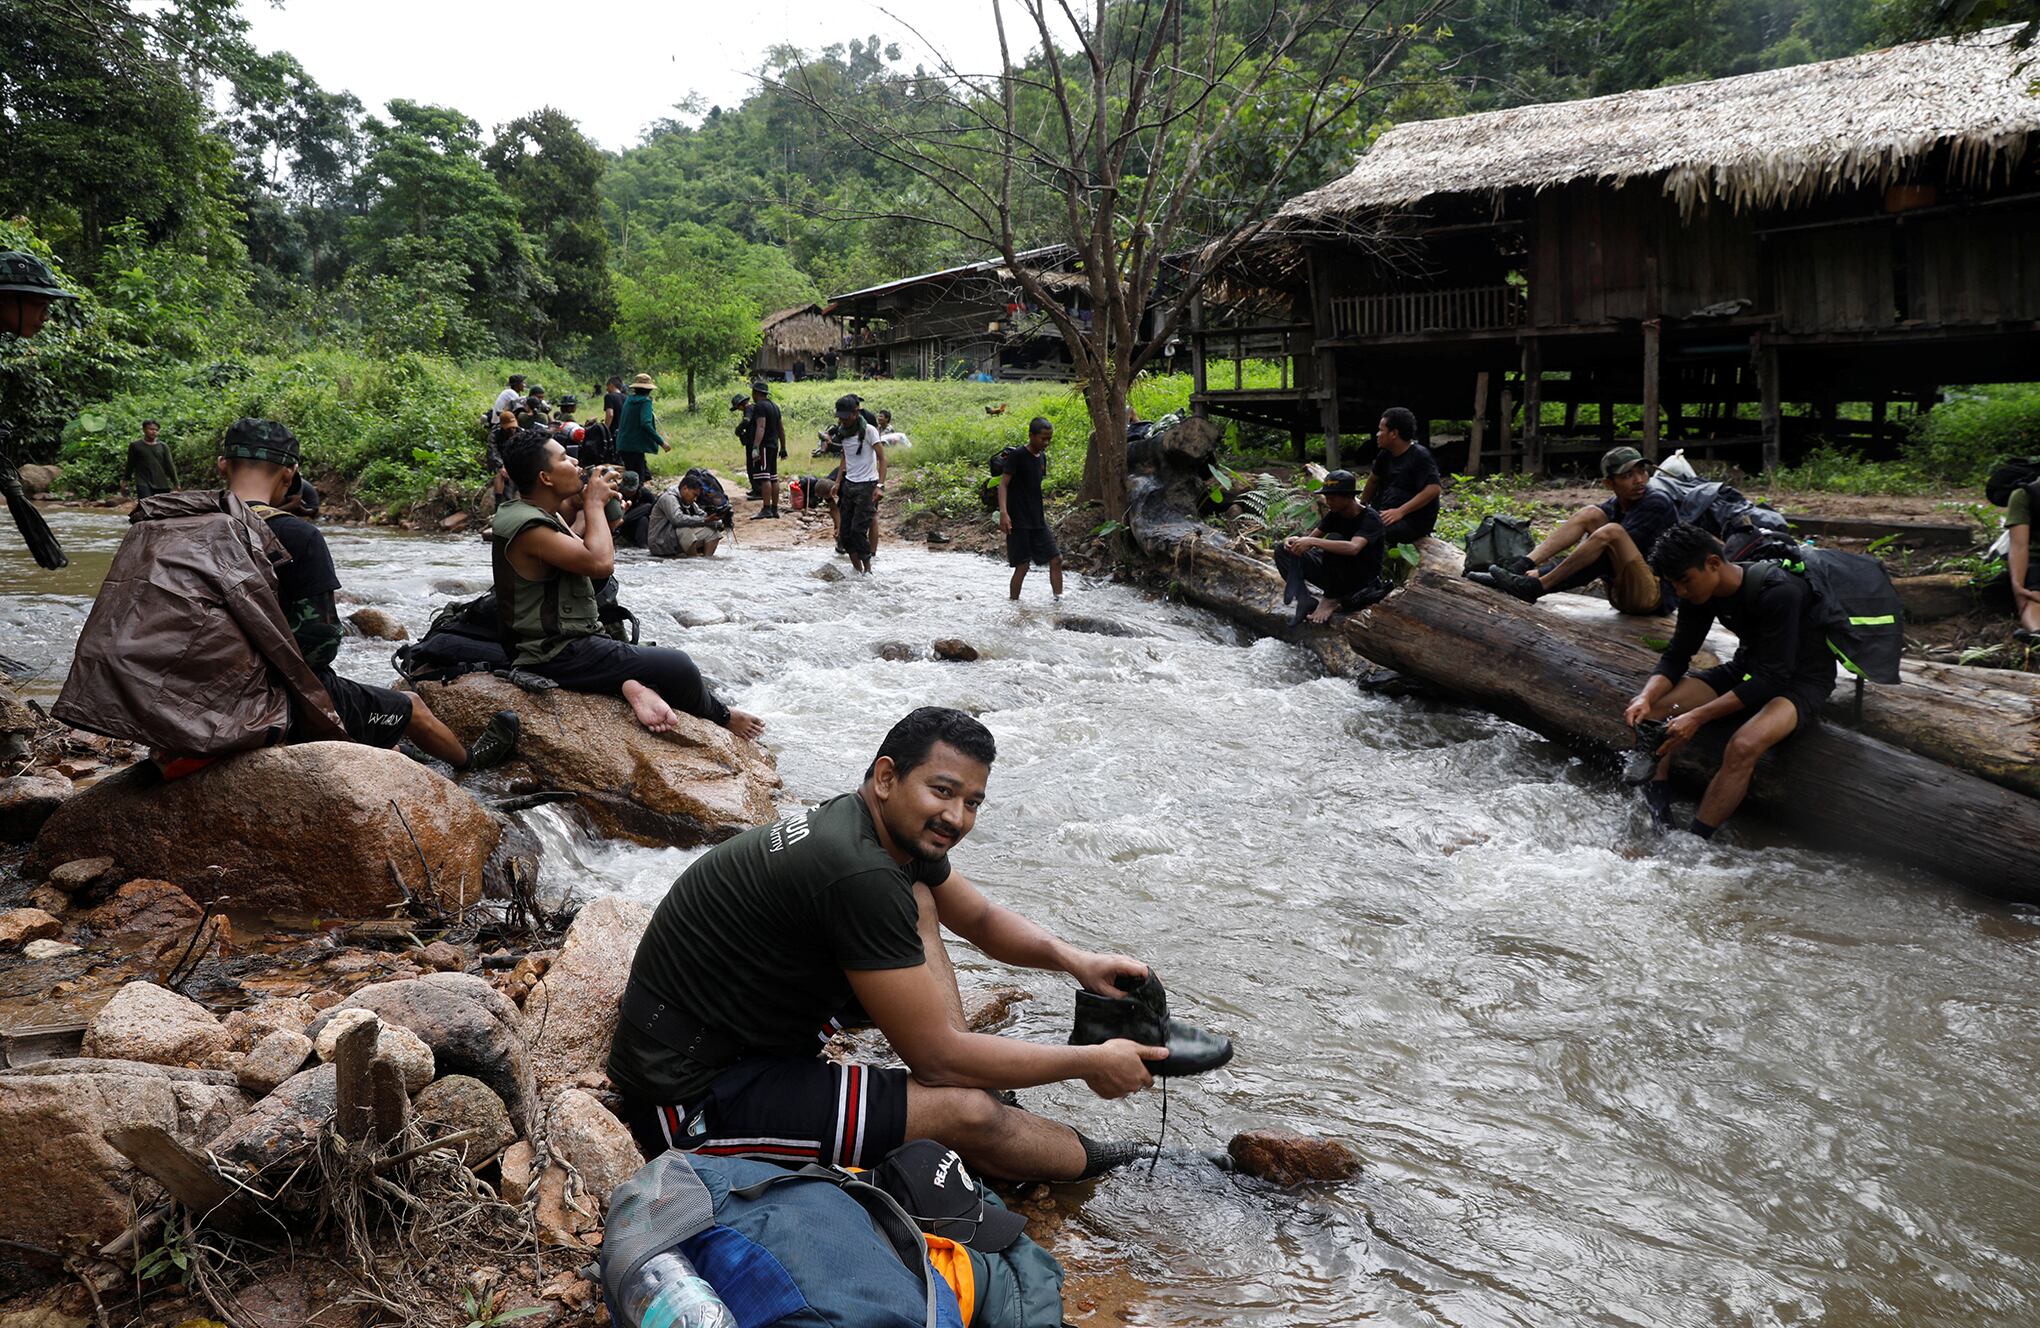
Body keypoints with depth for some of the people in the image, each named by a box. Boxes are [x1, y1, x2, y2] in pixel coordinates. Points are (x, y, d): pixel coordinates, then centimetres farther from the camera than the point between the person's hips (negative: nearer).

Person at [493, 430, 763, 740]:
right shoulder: (528, 527, -21)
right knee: (677, 666, -10)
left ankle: (632, 685, -4)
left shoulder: (540, 515, 10)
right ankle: (721, 716, 13)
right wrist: (594, 505, -11)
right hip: (559, 656, -11)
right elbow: (600, 563, -26)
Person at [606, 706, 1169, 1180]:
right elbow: (938, 1056, -22)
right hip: (692, 1100, -10)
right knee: (965, 1110, -18)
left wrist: (1073, 959, -1)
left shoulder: (898, 833, 0)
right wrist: (1090, 1063, -12)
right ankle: (1087, 1158, 13)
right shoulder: (859, 874, -29)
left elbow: (984, 920, 18)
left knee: (918, 904, 8)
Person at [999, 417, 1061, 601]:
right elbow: (1003, 484, -16)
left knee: (1056, 559, 2)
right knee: (1022, 566, -5)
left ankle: (1058, 599, 8)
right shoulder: (1017, 456, -12)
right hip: (1019, 522, -7)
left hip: (1038, 521, 7)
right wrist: (1003, 512, -27)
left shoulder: (1042, 457, 11)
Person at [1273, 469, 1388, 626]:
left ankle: (1331, 600, -19)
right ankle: (1305, 600, -17)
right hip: (1337, 577, 7)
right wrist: (1297, 540, -26)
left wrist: (1312, 542, -40)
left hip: (1363, 579, -7)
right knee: (1283, 552, -4)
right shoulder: (1335, 514, 2)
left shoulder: (1370, 518, -21)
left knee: (1334, 538, -33)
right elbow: (1311, 538, -1)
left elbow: (1353, 548, -39)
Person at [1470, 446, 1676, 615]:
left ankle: (1534, 587, -28)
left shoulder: (1657, 503, -12)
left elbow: (1610, 557, -21)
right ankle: (1518, 569, -19)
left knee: (1611, 531, -30)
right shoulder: (1612, 508, 9)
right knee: (1591, 514, -6)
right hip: (1622, 593, 7)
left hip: (1657, 595, -7)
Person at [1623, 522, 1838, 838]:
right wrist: (1646, 697, -22)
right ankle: (1654, 822, -13)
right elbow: (1676, 656, -1)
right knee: (1651, 711, -12)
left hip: (1798, 678, -7)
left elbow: (1771, 678, -30)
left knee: (1744, 747, -36)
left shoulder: (1778, 592, -29)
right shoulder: (1701, 592, -8)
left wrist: (1698, 717, -35)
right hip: (1747, 668, 8)